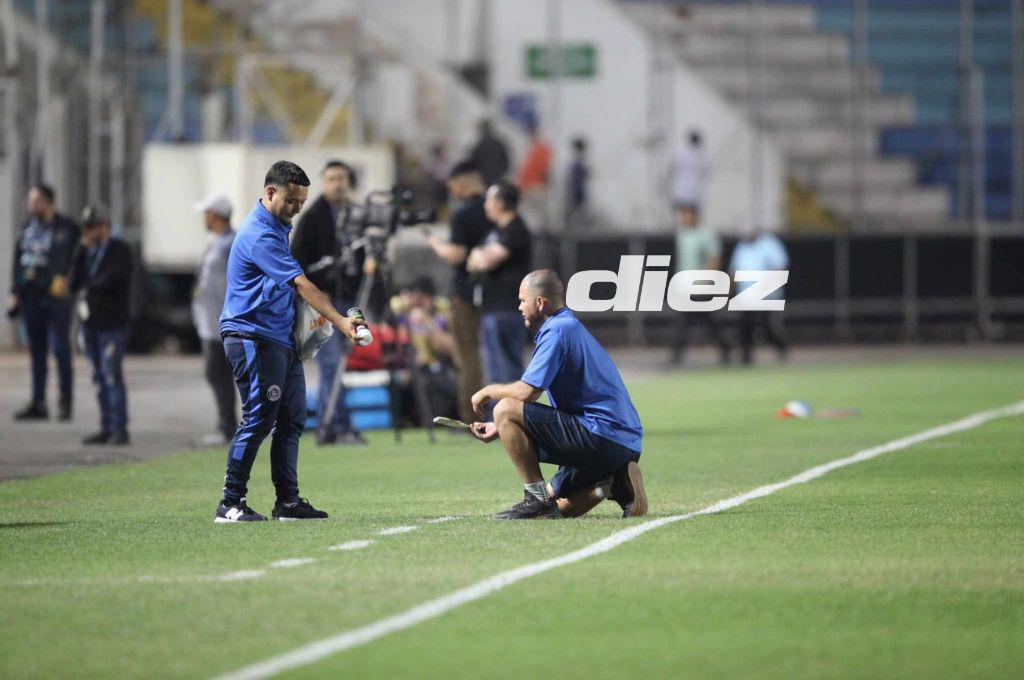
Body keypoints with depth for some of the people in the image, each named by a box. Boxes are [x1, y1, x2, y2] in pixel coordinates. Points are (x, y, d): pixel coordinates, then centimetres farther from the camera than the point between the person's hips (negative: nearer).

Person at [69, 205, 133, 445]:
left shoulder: (120, 250, -6)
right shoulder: (90, 252, 13)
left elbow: (111, 281, -20)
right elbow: (75, 282, 4)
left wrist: (89, 285, -4)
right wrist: (82, 250, -2)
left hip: (112, 325, -7)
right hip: (91, 323, 7)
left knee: (112, 376, -10)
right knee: (100, 378, 7)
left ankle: (120, 430, -9)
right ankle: (106, 429, 9)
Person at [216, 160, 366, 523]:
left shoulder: (279, 227, 15)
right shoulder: (259, 235, -18)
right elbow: (301, 284, -25)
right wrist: (340, 321, -30)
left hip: (282, 339, 10)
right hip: (252, 338, -10)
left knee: (291, 419, 8)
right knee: (259, 419, -11)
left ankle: (288, 500, 11)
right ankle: (230, 504, -7)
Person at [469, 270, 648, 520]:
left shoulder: (557, 330, -10)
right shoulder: (570, 326, 23)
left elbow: (527, 392, -19)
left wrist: (489, 391, 2)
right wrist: (500, 429, 22)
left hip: (601, 436, -10)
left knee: (505, 410, -12)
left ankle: (538, 498, -11)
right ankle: (619, 486, 1)